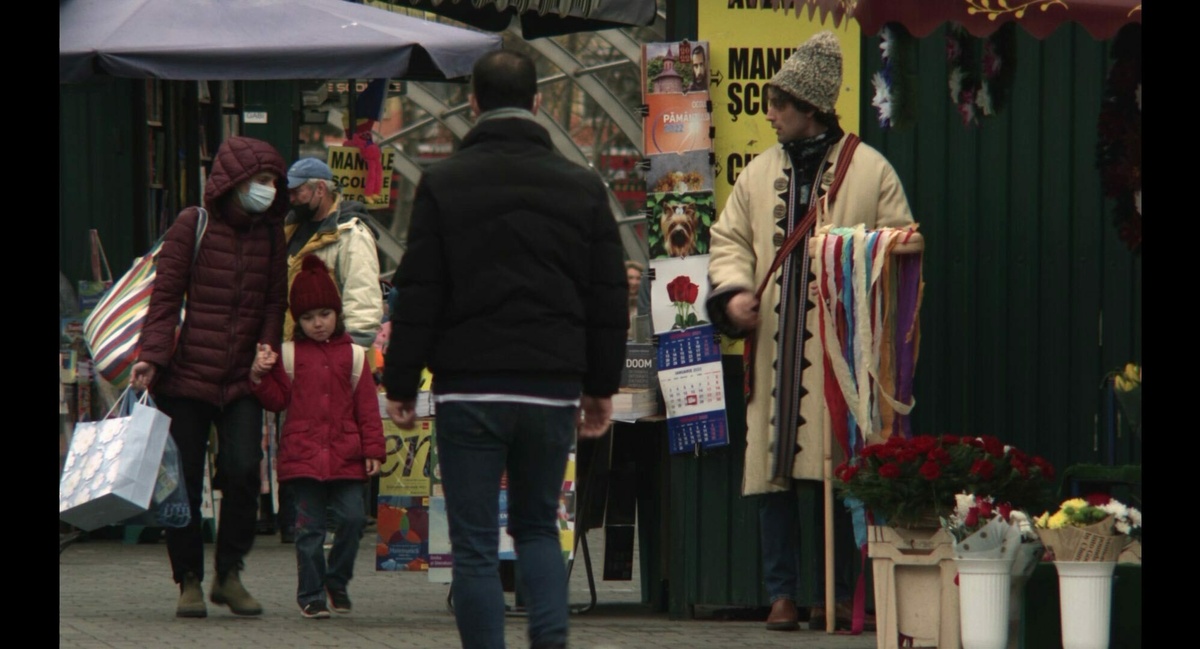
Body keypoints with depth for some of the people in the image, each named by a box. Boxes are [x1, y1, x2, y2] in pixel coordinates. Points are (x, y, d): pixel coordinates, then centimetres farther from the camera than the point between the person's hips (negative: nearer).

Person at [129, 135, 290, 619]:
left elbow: (275, 302, 14)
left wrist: (267, 350, -3)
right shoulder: (192, 226, -2)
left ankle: (229, 574, 4)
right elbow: (165, 296, -3)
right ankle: (189, 581, 12)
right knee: (184, 479, 0)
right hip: (186, 375, -2)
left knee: (244, 470, -13)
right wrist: (152, 355, -14)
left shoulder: (271, 234, 9)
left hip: (242, 379, 2)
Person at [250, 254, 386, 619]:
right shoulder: (289, 354, 7)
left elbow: (367, 406, 7)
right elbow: (277, 400, 4)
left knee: (353, 518, -4)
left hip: (346, 458, 1)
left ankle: (337, 581, 17)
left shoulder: (352, 354, 8)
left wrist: (373, 449, 2)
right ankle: (311, 594, 10)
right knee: (309, 527, 1)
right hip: (302, 457, -1)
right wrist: (261, 375, -12)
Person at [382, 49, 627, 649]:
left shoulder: (442, 184, -3)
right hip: (552, 390, 3)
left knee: (474, 544, 2)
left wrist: (400, 385, 3)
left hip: (469, 389, -3)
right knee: (538, 526, 16)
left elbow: (417, 296, -4)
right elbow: (609, 300, 9)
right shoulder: (582, 188, 5)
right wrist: (600, 388, 18)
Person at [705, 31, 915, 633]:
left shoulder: (870, 171, 2)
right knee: (772, 472, 1)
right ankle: (782, 594, 7)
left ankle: (833, 595, 6)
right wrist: (733, 291, -5)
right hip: (774, 349, 3)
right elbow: (729, 239, 15)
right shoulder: (759, 172, 14)